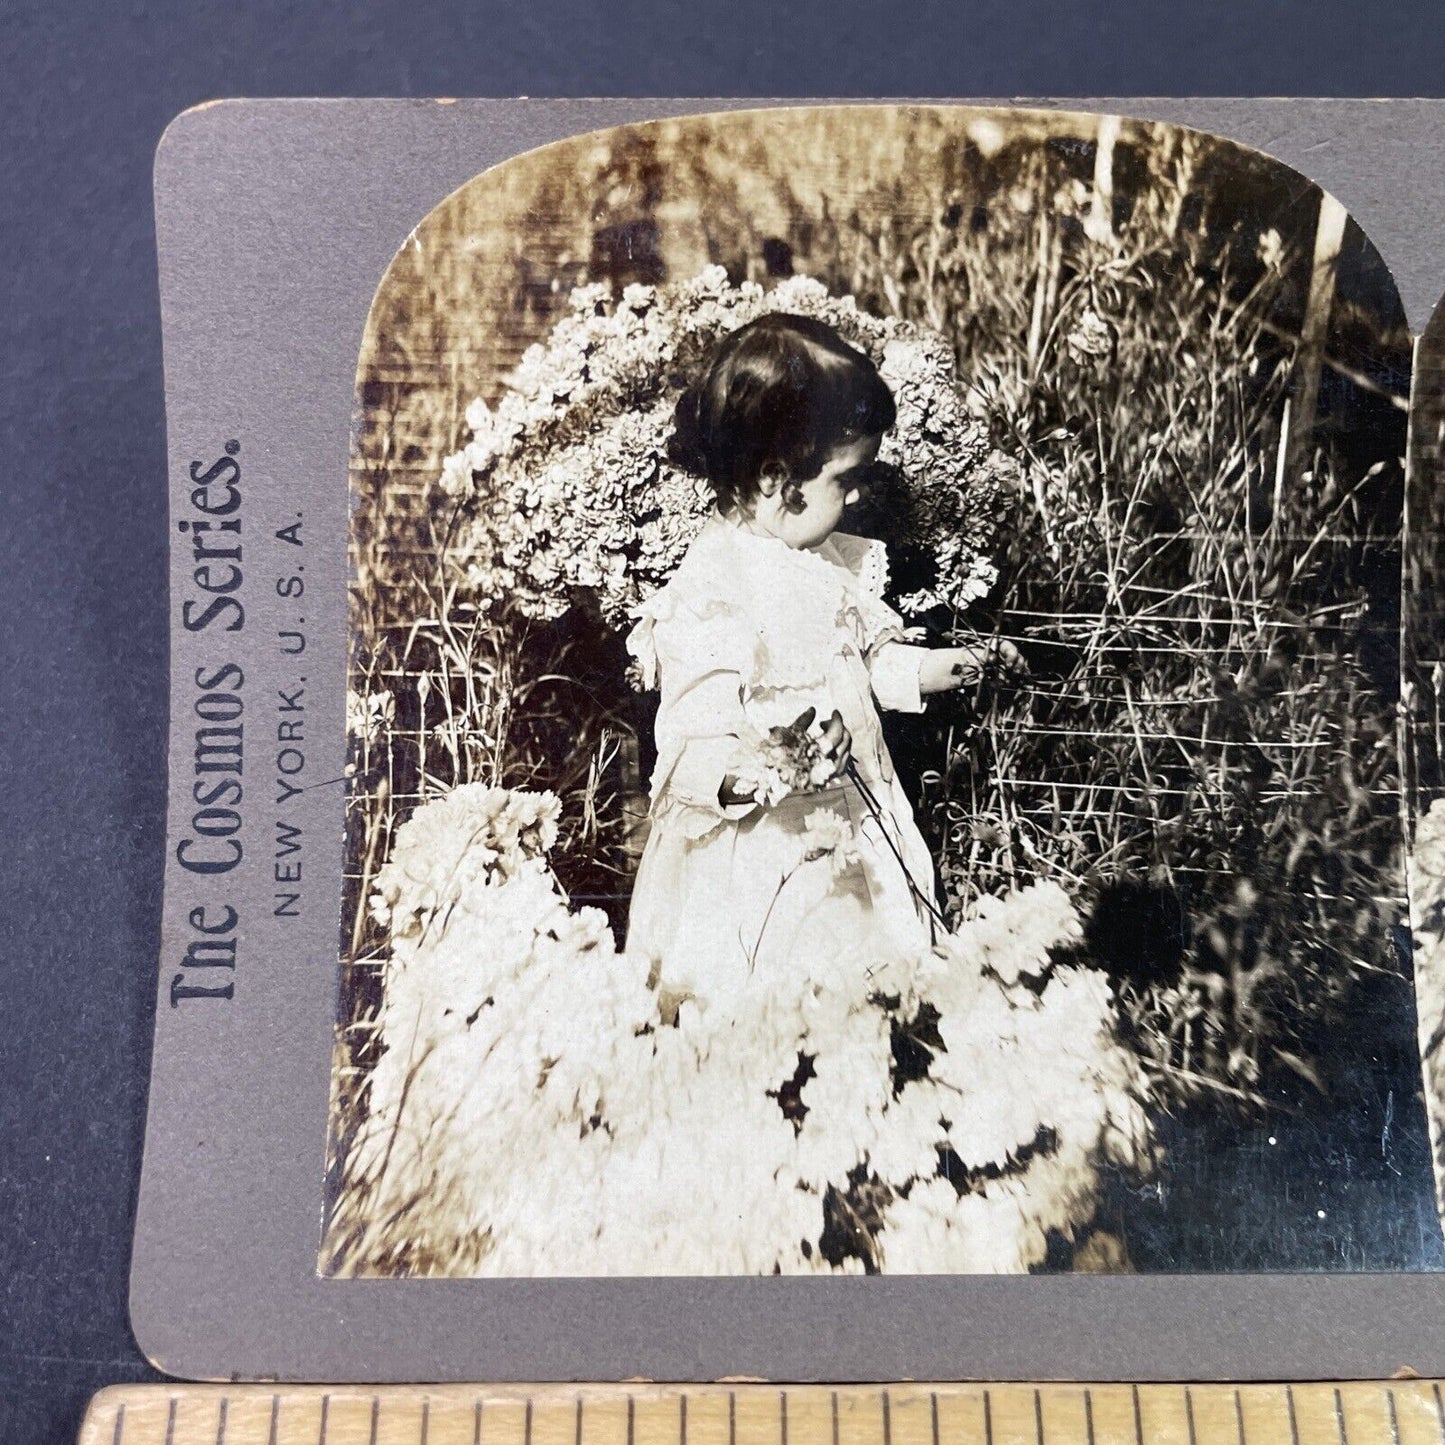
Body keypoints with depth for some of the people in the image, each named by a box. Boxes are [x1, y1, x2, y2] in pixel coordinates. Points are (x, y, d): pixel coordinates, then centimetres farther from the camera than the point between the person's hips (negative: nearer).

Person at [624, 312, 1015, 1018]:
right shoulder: (711, 595, -24)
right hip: (752, 870, -8)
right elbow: (689, 749, -25)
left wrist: (930, 668, 9)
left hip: (850, 838, 9)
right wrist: (757, 772, -43)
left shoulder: (827, 560, 4)